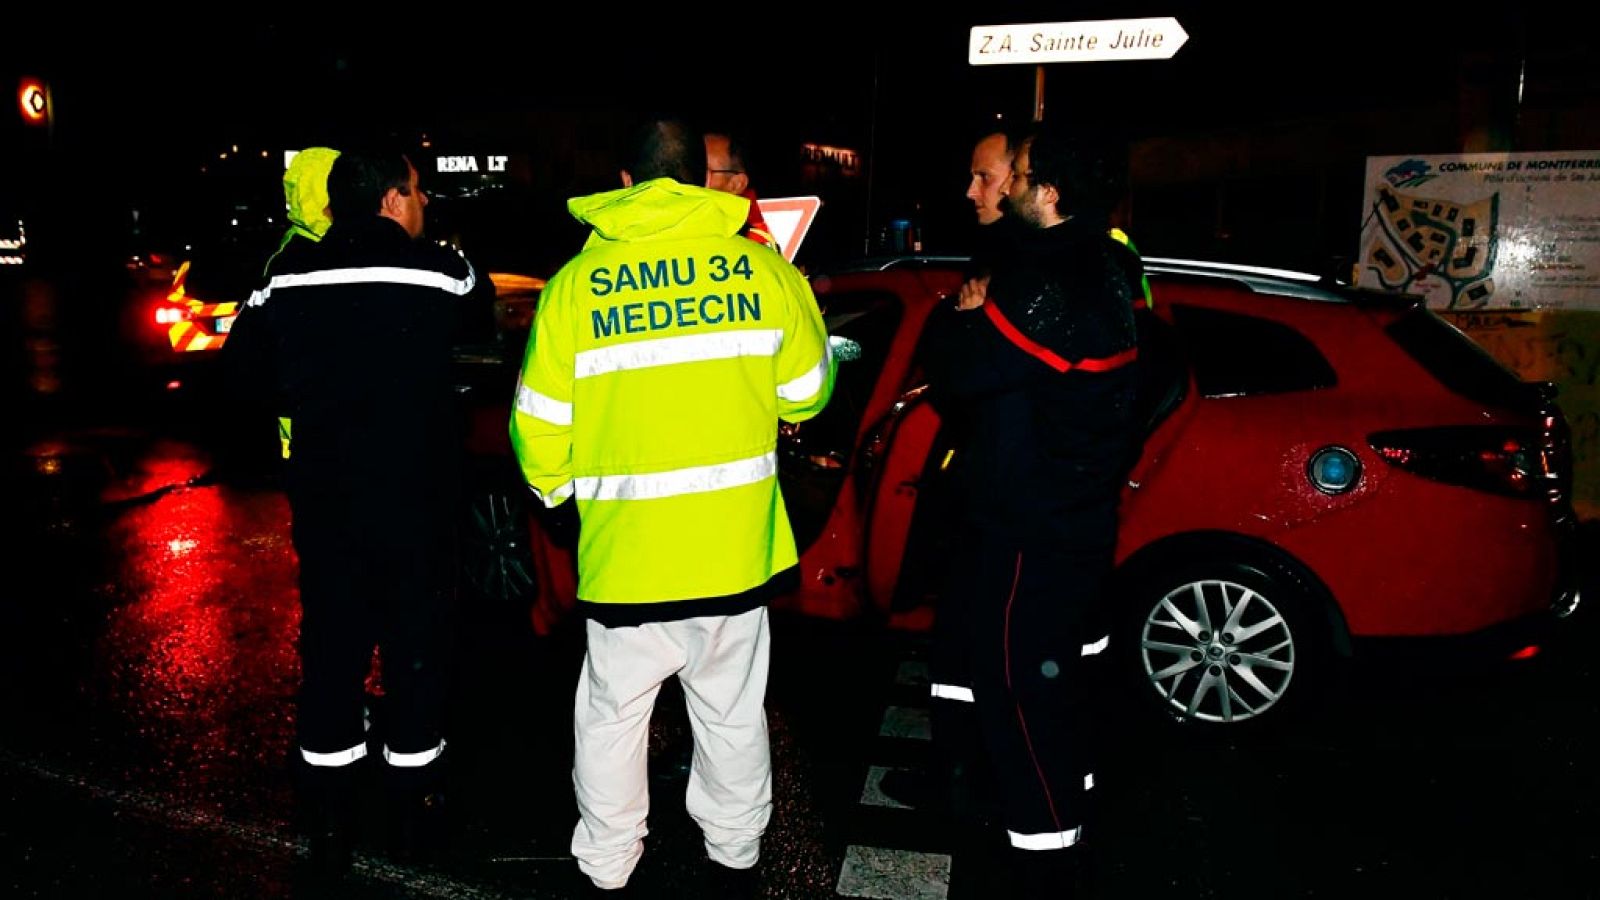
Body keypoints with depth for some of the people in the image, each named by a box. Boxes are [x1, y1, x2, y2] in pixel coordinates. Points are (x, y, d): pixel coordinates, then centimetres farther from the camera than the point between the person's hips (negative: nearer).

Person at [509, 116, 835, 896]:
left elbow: (540, 423, -4)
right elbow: (806, 394, 4)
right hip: (736, 546, 1)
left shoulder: (576, 281, -6)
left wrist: (553, 488, 17)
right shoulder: (763, 267, -5)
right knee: (733, 715, 19)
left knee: (612, 717, 18)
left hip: (625, 552, -1)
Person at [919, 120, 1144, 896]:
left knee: (1017, 681, 1)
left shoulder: (1046, 286, -26)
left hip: (1029, 525, -10)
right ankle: (1068, 785, 43)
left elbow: (961, 373, -19)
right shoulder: (1102, 268, 5)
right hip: (1076, 510, 10)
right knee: (1062, 665, 24)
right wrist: (984, 320, 2)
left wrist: (960, 319, -1)